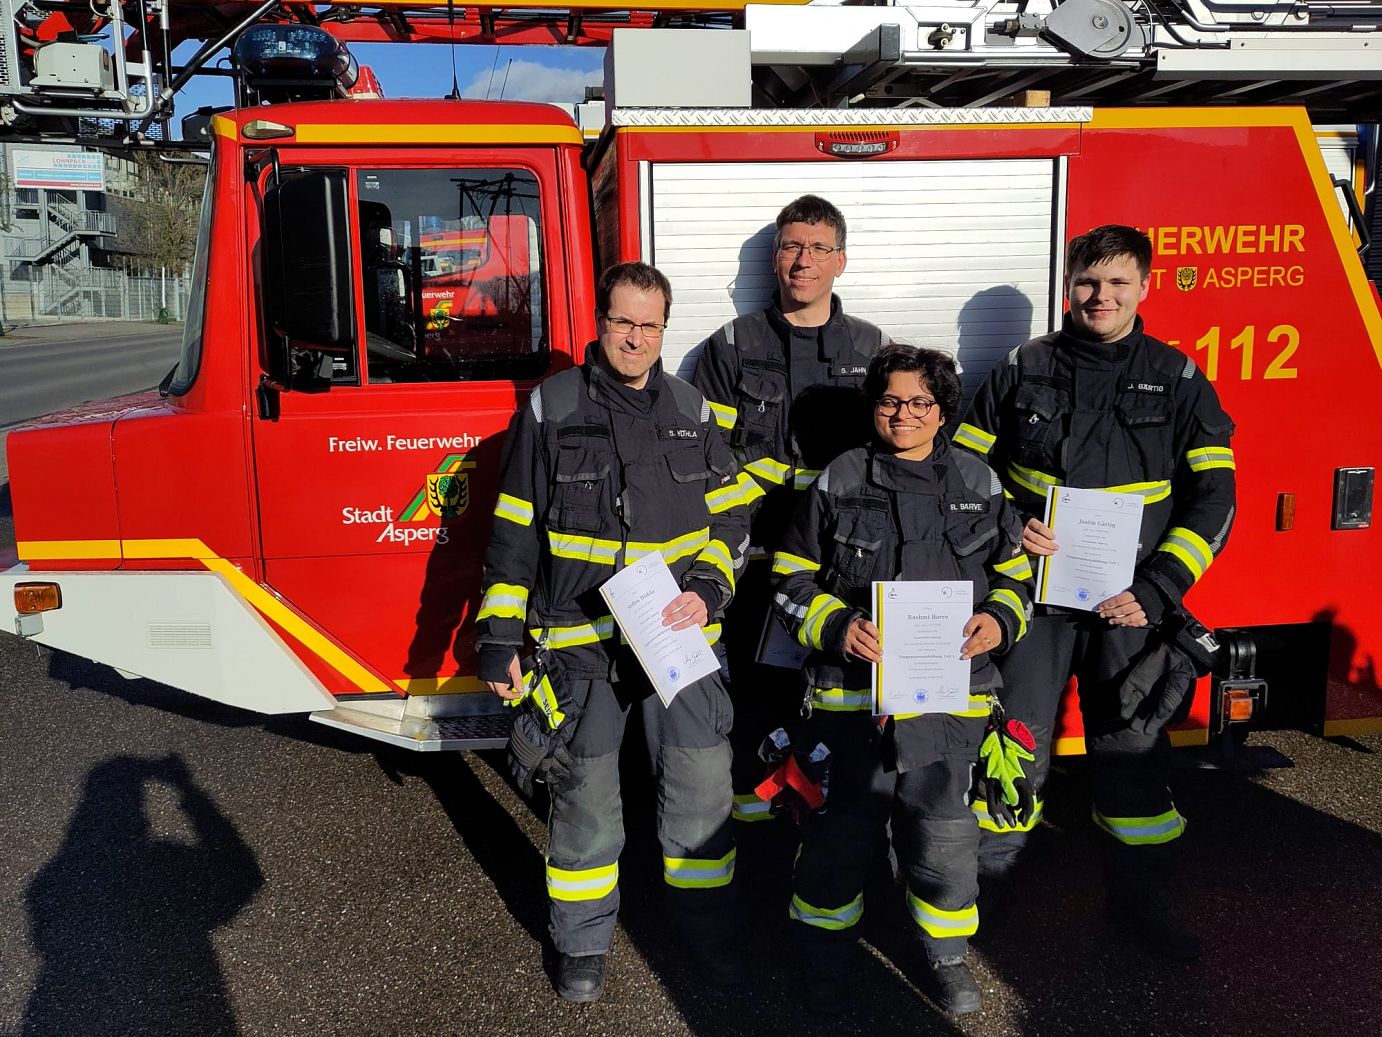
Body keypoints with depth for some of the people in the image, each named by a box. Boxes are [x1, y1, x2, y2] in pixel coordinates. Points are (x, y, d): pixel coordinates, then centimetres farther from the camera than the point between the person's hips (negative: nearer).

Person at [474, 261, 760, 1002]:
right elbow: (515, 534, 0)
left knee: (702, 786, 6)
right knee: (585, 797, 9)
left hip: (678, 636, 2)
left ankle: (707, 924, 29)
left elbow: (730, 517, 9)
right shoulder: (549, 410, -1)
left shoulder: (692, 412, 7)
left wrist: (707, 591, -8)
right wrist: (499, 637, -2)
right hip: (580, 641, -2)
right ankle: (583, 939, 30)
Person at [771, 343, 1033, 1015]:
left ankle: (947, 953, 29)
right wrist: (836, 626, -12)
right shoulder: (839, 482, 2)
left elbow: (1015, 570, 16)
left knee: (943, 830, 3)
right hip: (852, 691, -1)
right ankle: (824, 950, 30)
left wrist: (1001, 620, -4)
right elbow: (793, 578, 4)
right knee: (841, 827, 6)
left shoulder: (978, 486, 9)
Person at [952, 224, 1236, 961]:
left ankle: (1139, 893, 27)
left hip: (1129, 601, 1)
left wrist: (1155, 593, -9)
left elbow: (1211, 499, 0)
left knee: (1132, 747, 9)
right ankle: (986, 875, 23)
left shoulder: (1177, 380, 1)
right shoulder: (1023, 370, 2)